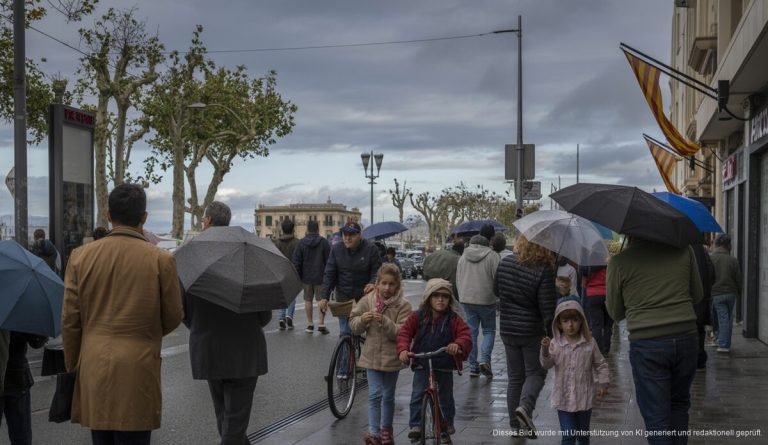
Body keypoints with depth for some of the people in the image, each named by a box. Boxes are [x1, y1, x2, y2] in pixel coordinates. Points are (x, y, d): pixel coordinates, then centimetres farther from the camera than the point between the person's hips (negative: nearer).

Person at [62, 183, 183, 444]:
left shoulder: (81, 256, 0)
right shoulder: (161, 260, -8)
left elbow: (69, 320, 2)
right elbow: (173, 318, 1)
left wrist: (74, 365, 15)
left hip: (93, 371, 3)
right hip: (138, 372, -3)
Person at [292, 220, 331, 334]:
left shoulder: (301, 243, -1)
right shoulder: (324, 242, -6)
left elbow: (296, 262, -1)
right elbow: (329, 260, -5)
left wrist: (298, 277, 6)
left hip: (306, 277, 2)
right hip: (320, 277, -2)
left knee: (308, 300, 11)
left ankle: (310, 324, 12)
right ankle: (321, 324, 2)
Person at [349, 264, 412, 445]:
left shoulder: (402, 305, -9)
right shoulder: (367, 301, -2)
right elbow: (354, 326, 3)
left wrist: (385, 322, -30)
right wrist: (363, 319, -19)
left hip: (392, 357, -1)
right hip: (372, 355, 1)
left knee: (388, 396, 13)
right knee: (375, 395, -5)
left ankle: (386, 429, 29)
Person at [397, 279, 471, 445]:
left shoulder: (453, 319, -4)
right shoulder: (417, 317, -4)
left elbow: (465, 335, -12)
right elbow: (404, 333, -7)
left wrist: (458, 344, -34)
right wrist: (403, 349, -25)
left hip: (445, 367, 0)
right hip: (421, 366, 0)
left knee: (446, 399, 11)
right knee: (417, 395, -10)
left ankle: (447, 428, 27)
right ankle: (415, 425, 2)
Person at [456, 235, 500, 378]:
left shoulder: (463, 257, 9)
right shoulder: (492, 256, -3)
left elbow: (458, 280, 14)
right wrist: (496, 295, 4)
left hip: (467, 299, 3)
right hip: (486, 300, -3)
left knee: (471, 332, 9)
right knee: (489, 331, 10)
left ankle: (473, 366, 8)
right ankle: (484, 360, -9)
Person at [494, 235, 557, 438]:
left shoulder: (505, 262, -3)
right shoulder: (544, 270, -19)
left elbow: (496, 290, 13)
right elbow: (548, 308, -18)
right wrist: (552, 335, -9)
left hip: (508, 330, 4)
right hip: (533, 332, -4)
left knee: (515, 377, 14)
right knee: (535, 373, 12)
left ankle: (516, 424, 16)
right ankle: (525, 406, -13)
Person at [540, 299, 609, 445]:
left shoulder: (590, 343, -5)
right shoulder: (555, 344, -7)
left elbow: (600, 365, 5)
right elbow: (546, 364, -14)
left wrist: (603, 383, -2)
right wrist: (545, 350, -32)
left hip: (584, 398, 1)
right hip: (563, 399, -1)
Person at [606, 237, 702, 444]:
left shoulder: (618, 262, -7)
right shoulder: (683, 250, 0)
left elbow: (615, 313, 4)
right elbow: (697, 295, 11)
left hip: (646, 344, -3)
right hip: (686, 338, 3)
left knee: (656, 418, 4)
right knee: (679, 404, 22)